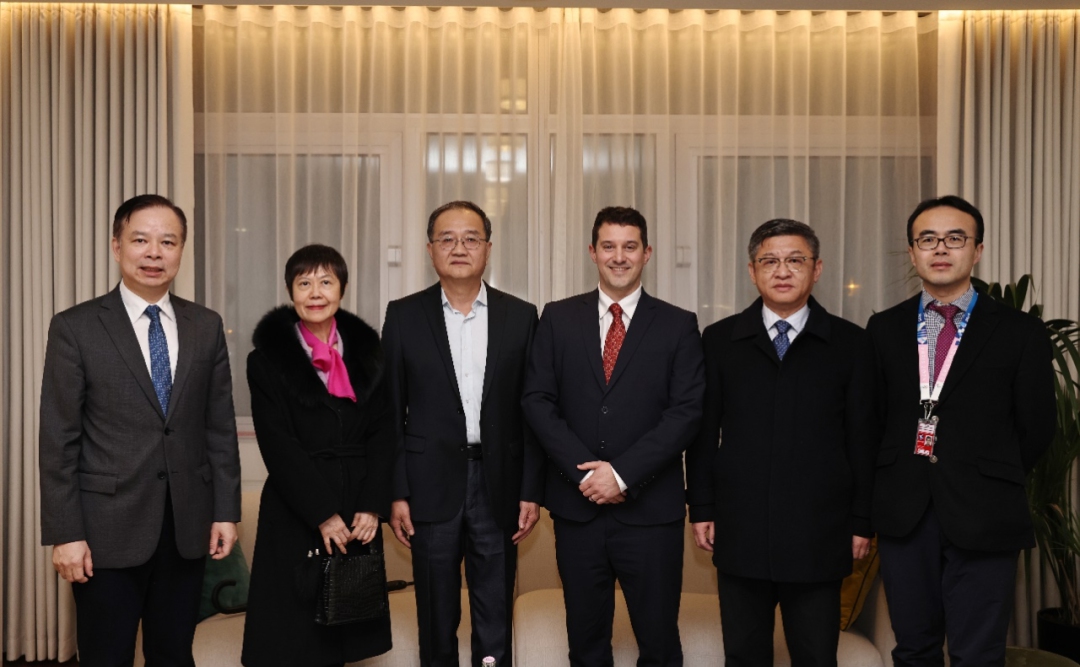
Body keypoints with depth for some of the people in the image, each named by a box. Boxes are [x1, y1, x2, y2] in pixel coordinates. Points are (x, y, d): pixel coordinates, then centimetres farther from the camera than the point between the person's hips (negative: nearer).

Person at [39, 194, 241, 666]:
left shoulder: (206, 326, 6)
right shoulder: (75, 328, -4)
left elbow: (220, 427, 8)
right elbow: (59, 440, -6)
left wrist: (226, 510, 5)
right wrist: (64, 534, -9)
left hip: (188, 526, 3)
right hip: (108, 529, -3)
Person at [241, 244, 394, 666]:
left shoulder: (367, 352, 9)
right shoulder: (268, 359, -1)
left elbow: (382, 434, 5)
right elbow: (278, 446, -7)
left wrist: (372, 507, -6)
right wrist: (322, 514, -12)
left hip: (358, 515, 3)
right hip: (296, 516, -3)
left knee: (345, 630, 6)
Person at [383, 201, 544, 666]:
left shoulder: (520, 316, 4)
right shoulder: (404, 315, 2)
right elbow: (390, 411, 1)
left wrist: (531, 492, 0)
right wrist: (395, 493, -3)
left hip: (498, 486, 1)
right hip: (431, 487, 0)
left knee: (495, 623, 9)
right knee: (436, 620, 11)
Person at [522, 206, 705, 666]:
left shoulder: (678, 326, 2)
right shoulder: (558, 319, 6)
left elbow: (686, 412, -6)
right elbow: (537, 401, 1)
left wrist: (623, 472, -14)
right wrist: (584, 472, -10)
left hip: (650, 509, -1)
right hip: (577, 506, 2)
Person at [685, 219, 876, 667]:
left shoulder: (850, 343, 3)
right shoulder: (720, 340, 5)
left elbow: (863, 439, 3)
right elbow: (704, 431, 6)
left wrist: (862, 522, 1)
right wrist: (701, 509, 3)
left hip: (818, 535, -1)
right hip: (740, 530, 1)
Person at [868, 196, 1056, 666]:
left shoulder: (1020, 333, -1)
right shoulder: (884, 329, 7)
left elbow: (1036, 427, 3)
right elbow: (871, 417, 10)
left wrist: (990, 481, 7)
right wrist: (900, 480, 4)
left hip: (982, 517, -2)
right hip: (903, 514, 2)